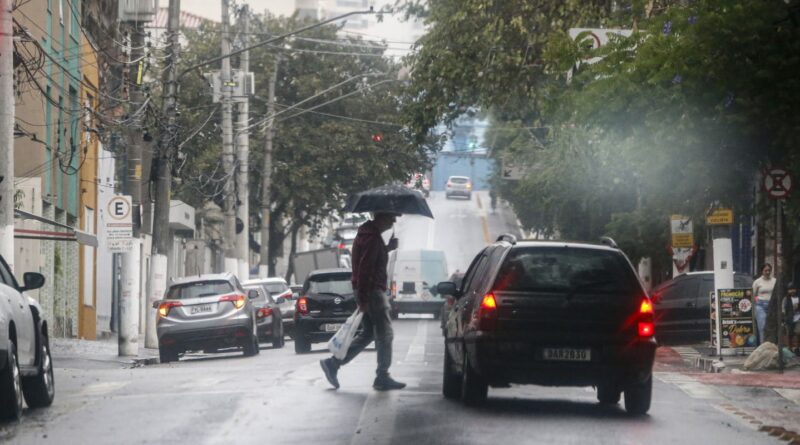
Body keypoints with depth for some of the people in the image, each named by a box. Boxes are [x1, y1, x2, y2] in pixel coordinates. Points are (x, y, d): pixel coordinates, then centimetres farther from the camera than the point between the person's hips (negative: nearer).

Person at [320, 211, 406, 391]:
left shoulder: (366, 234, 15)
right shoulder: (373, 238, -17)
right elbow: (364, 268, -23)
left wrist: (387, 249, 13)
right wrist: (363, 299, -24)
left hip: (366, 292, 10)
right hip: (372, 290, -10)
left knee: (368, 334, 14)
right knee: (384, 334, -2)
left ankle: (333, 364, 10)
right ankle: (382, 378, 2)